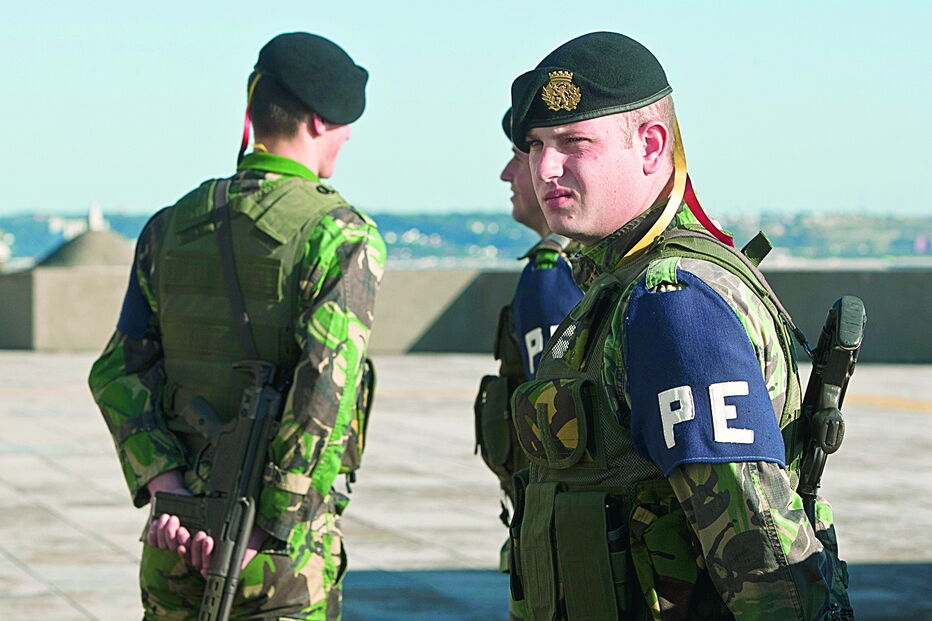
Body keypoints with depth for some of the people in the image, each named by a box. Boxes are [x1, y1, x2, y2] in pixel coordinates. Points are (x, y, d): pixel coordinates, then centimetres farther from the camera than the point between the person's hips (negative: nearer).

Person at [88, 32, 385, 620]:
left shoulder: (170, 227, 9)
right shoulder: (344, 236, -9)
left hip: (176, 543, 5)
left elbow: (119, 371, 2)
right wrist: (266, 529, -17)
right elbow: (327, 384, -20)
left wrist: (164, 486, -6)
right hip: (284, 547, -5)